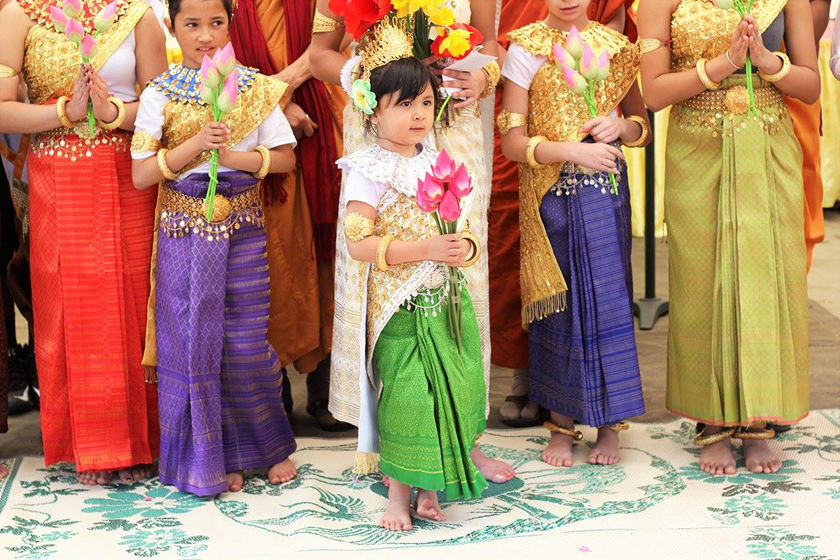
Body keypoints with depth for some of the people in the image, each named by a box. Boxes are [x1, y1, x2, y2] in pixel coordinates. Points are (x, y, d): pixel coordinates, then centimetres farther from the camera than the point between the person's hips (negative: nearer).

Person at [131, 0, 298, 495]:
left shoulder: (256, 88, 1)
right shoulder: (159, 94, -1)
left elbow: (286, 157, 1)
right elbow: (141, 175, -6)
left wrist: (233, 156, -14)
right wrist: (195, 145, -17)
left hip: (244, 231, 1)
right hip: (185, 232, 0)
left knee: (248, 340, 6)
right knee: (193, 341, 3)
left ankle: (268, 444, 25)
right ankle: (209, 456, 17)